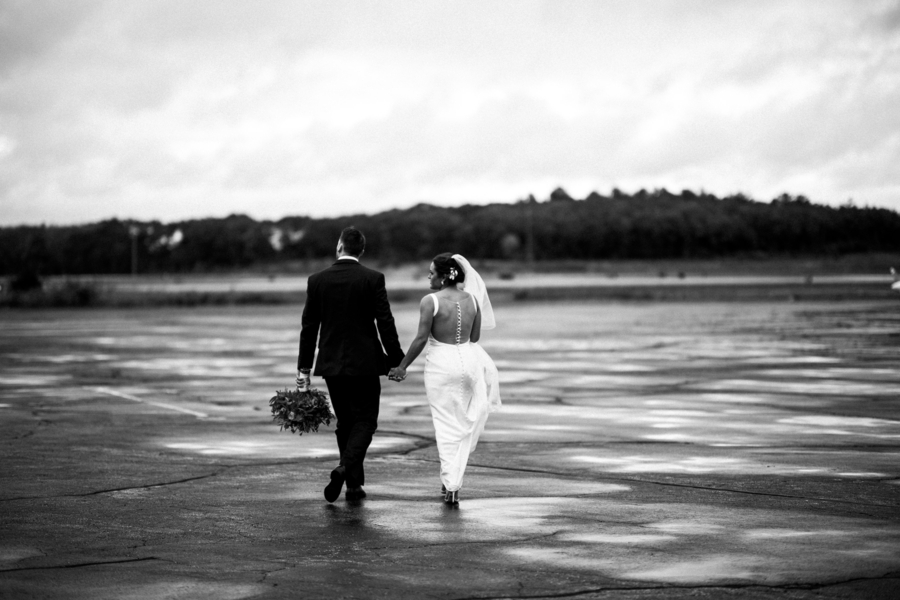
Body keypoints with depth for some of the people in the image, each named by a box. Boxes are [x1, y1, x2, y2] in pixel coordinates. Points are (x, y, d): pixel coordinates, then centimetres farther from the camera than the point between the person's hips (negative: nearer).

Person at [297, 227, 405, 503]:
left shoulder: (317, 280, 0)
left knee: (345, 422, 14)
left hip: (331, 364, 3)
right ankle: (346, 467, -20)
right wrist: (396, 360, 0)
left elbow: (309, 327, 2)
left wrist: (304, 367, 6)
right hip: (364, 363, -3)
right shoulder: (373, 279, -7)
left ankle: (354, 484, 15)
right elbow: (385, 323, -9)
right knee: (365, 421, 4)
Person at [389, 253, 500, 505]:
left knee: (446, 426, 6)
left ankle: (450, 485, 4)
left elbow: (421, 338, -14)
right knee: (463, 423, 17)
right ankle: (454, 480, 19)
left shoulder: (430, 301, -14)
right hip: (468, 359, 4)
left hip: (441, 363, -3)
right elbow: (474, 337, 8)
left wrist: (402, 367, -6)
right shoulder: (471, 299, 1)